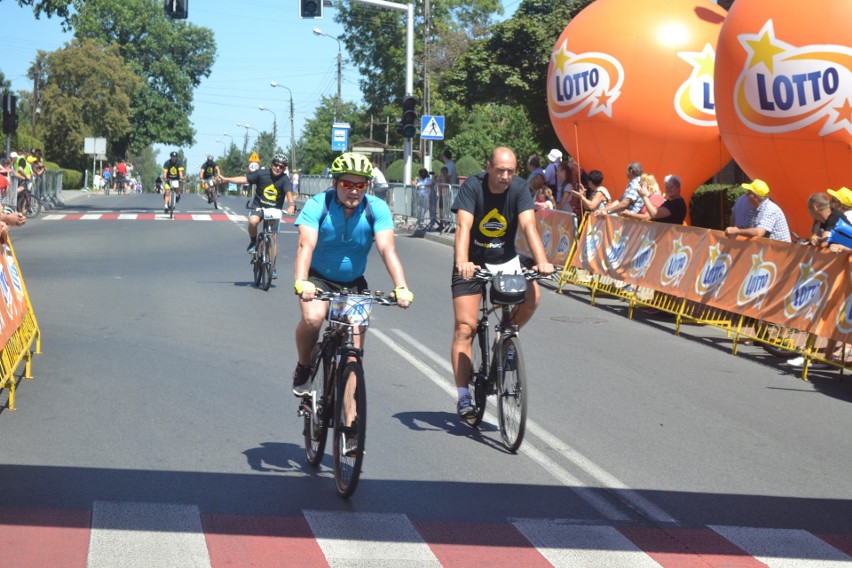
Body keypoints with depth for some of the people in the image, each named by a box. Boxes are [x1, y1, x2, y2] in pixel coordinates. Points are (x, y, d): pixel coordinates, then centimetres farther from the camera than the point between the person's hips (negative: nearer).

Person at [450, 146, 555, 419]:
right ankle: (463, 396, -3)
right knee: (465, 327, -9)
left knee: (532, 294, -25)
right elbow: (463, 226, -30)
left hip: (505, 261, 2)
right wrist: (462, 261, -47)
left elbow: (528, 225, -23)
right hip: (472, 264, -2)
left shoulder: (519, 188, -13)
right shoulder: (472, 187, -19)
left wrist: (542, 261, -39)